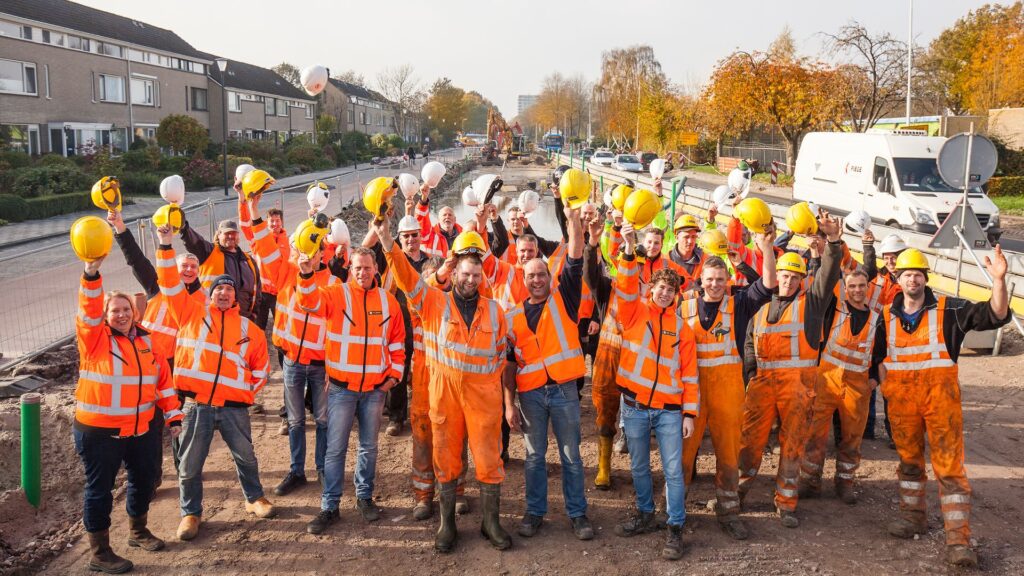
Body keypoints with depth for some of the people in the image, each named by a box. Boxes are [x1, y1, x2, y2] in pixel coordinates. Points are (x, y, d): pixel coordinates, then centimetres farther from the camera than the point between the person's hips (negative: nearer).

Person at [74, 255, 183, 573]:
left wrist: (173, 415, 6)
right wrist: (91, 274, -42)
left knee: (144, 479, 18)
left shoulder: (145, 339, 6)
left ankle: (138, 531, 41)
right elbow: (89, 311, -27)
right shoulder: (95, 338, -8)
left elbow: (162, 378, 9)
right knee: (100, 488, 4)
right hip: (100, 430, -5)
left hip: (143, 427, 5)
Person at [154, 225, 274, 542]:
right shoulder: (191, 314, 6)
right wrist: (165, 247, -10)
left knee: (246, 457, 14)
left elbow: (261, 365, 20)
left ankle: (254, 498, 36)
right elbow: (170, 285, -3)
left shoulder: (249, 328, 11)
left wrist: (250, 390, 9)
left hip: (233, 406, 2)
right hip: (196, 405, -1)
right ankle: (191, 513, 24)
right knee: (190, 464, 7)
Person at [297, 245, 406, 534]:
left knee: (369, 446, 14)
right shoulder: (337, 294, -4)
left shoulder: (388, 301, 4)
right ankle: (330, 507, 12)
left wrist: (394, 373, 2)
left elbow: (397, 342, 11)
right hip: (342, 387, -2)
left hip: (375, 388, 2)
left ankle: (364, 497, 29)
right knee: (335, 448, 3)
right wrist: (306, 274, -42)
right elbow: (309, 301, -24)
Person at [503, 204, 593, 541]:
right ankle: (535, 512, 24)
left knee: (571, 456, 7)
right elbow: (510, 363, 7)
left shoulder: (563, 300, 2)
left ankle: (577, 513, 18)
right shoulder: (514, 316, 6)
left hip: (563, 390, -1)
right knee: (534, 456, 11)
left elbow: (575, 259, -10)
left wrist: (573, 217, -20)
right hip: (530, 394, 2)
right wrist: (509, 404, 1)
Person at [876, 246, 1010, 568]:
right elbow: (880, 355, 18)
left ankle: (959, 539, -4)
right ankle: (913, 516, 31)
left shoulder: (948, 310, -5)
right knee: (909, 459, 15)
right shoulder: (887, 317, 5)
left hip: (940, 396, -3)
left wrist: (998, 280, -29)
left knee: (949, 465, -5)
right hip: (901, 398, 3)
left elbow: (996, 315, -15)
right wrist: (884, 384, 8)